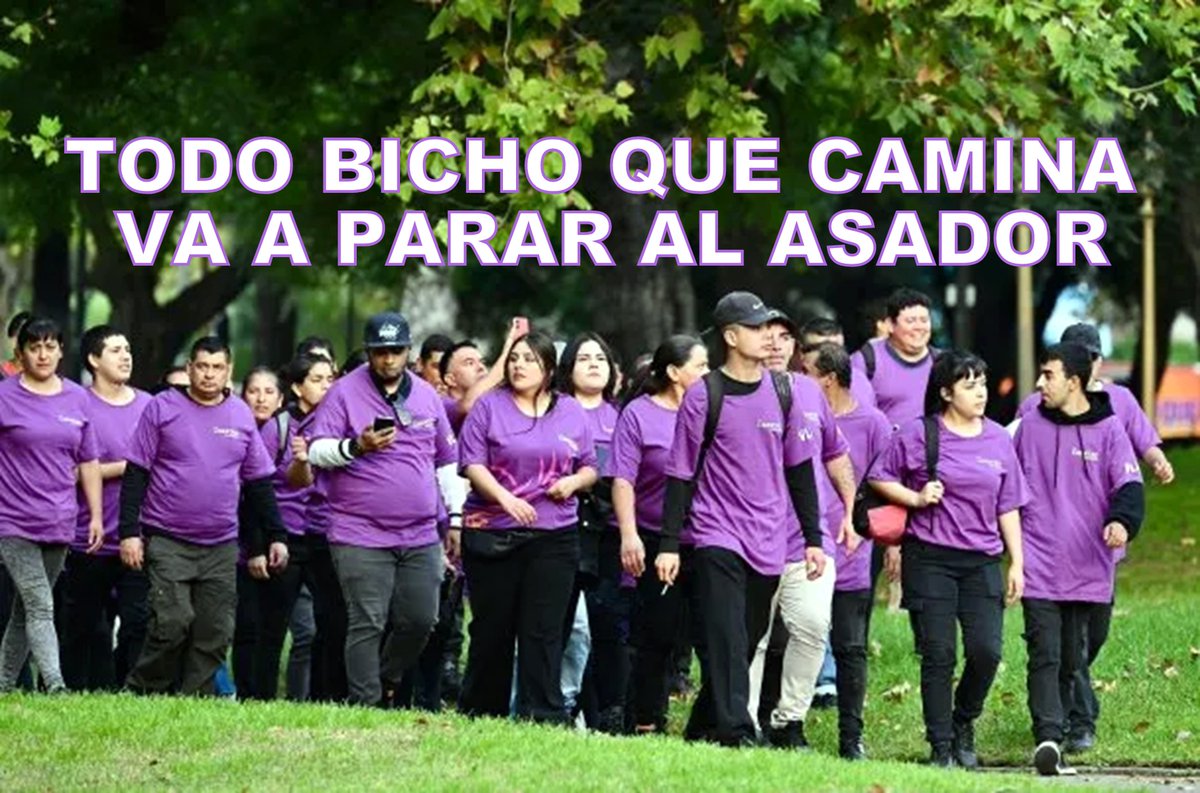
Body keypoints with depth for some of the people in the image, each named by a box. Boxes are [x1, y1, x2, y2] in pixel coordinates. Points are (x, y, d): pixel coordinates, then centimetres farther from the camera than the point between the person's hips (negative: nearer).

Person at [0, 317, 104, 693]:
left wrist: (95, 515, 11)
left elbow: (88, 462, 16)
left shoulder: (77, 398, 11)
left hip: (59, 524, 5)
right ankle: (56, 688, -23)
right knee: (40, 608, -14)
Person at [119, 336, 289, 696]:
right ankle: (142, 693, -1)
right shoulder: (162, 409, 0)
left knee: (215, 635, -1)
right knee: (173, 623, -16)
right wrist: (129, 531, -7)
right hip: (167, 543, -4)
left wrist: (275, 537, 13)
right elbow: (135, 474, 0)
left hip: (221, 547, 4)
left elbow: (259, 483, 17)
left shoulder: (242, 416, 11)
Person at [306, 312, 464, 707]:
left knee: (420, 621, 3)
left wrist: (457, 516, 16)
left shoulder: (427, 396, 14)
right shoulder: (345, 392, -1)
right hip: (361, 537, -5)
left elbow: (446, 462, 21)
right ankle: (366, 705, -3)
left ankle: (385, 685, 24)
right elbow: (317, 452, -8)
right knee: (367, 626, -7)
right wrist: (356, 447, -26)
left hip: (421, 537, 5)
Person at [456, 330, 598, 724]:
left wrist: (574, 482, -7)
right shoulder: (489, 407, 3)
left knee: (544, 629, -5)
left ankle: (542, 714, -6)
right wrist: (505, 498, -19)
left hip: (554, 538, 1)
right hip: (492, 534, -1)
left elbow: (590, 468, 16)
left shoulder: (571, 413, 10)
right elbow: (472, 463, -5)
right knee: (492, 628, 7)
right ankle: (479, 716, 18)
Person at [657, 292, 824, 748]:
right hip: (717, 535, -5)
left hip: (769, 541, 5)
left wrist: (812, 538, 12)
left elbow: (799, 468, 14)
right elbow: (681, 474, -2)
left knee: (747, 641, 8)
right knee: (726, 638, -14)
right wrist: (670, 543, -6)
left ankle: (703, 729, 19)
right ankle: (736, 734, -21)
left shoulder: (782, 392, 8)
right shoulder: (703, 397, -5)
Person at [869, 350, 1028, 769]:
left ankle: (963, 725, 18)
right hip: (930, 558, -3)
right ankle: (941, 747, 7)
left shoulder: (998, 440, 9)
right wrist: (916, 498, -11)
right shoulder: (918, 434, -2)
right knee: (938, 656, -3)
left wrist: (1017, 562, 9)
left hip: (982, 561, 3)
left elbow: (1008, 507, 13)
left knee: (986, 651, -8)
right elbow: (880, 478, 5)